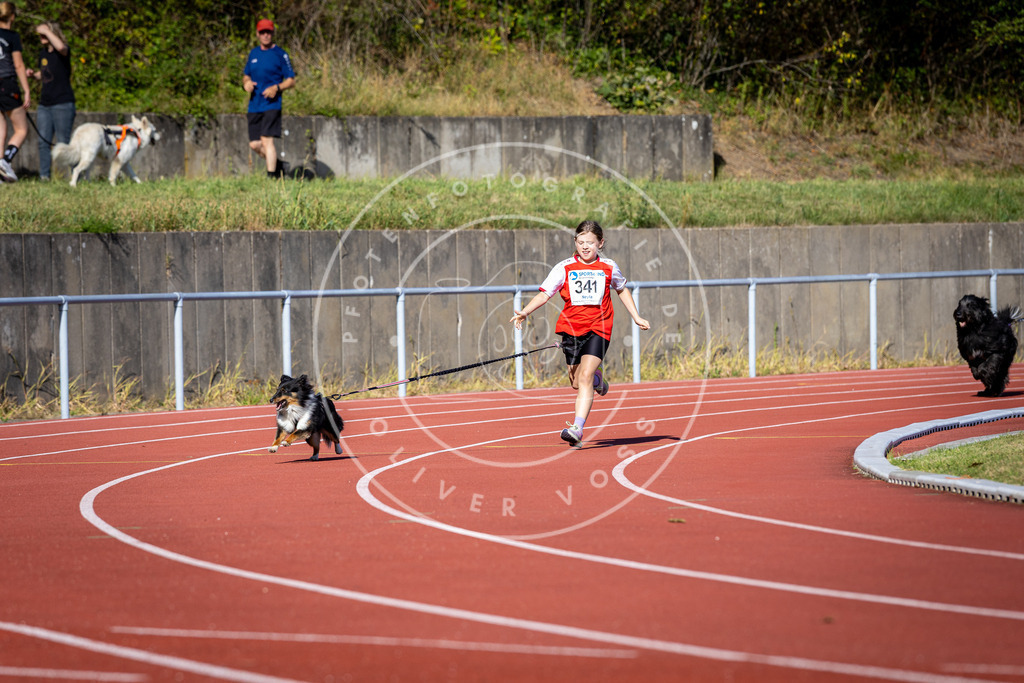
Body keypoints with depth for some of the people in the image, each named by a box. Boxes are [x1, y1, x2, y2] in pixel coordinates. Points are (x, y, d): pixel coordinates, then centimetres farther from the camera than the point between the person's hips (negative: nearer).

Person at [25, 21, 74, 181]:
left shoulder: (63, 52, -9)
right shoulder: (43, 53, 13)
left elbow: (60, 47, -36)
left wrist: (47, 31, -24)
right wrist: (33, 74, 8)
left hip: (63, 103, -7)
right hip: (45, 104, 7)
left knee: (63, 143, -5)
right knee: (43, 142, 3)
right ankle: (44, 176, 6)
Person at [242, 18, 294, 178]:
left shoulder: (280, 55, -1)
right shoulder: (253, 53, 15)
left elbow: (291, 81, -1)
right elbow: (246, 75, 24)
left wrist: (276, 88, -18)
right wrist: (246, 82, 1)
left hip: (272, 104, -6)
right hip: (254, 105, 6)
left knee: (267, 140, -16)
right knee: (254, 144, 5)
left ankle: (271, 176, -15)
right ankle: (275, 163, 27)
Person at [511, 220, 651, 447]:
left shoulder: (608, 268, 3)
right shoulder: (564, 268, 0)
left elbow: (622, 290, 22)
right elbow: (544, 293, -4)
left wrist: (636, 317, 23)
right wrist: (525, 312, -19)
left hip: (598, 328, -2)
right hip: (572, 328, 2)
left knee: (585, 377, -18)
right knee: (577, 382, 11)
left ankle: (577, 428, -24)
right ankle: (597, 379, 49)